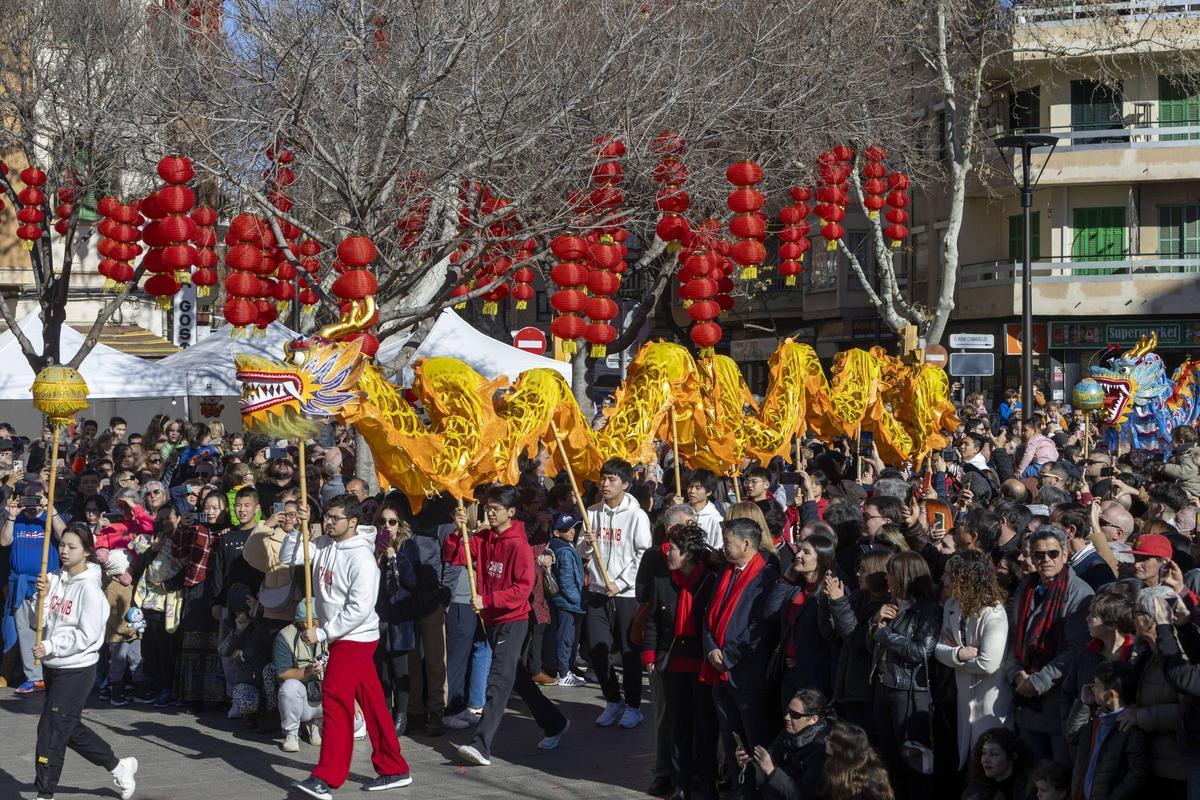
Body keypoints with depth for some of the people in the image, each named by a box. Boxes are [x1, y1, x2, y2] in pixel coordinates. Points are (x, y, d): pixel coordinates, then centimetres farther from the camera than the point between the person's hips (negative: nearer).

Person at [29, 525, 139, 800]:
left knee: (51, 730, -4)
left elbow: (87, 635, -17)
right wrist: (42, 596, -14)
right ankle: (118, 767, 32)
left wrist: (50, 647, -20)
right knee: (70, 728, 17)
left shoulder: (89, 588, -15)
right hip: (53, 667, 7)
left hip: (77, 669, -7)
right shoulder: (54, 579, 2)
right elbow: (39, 621, 3)